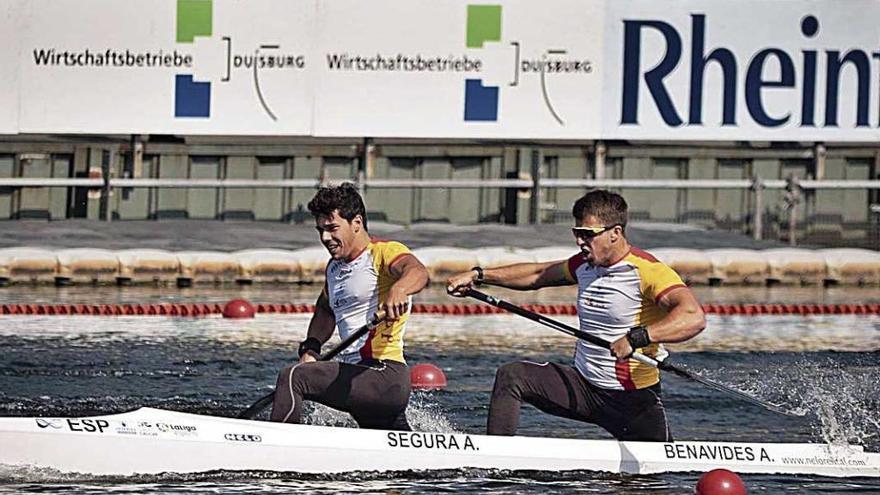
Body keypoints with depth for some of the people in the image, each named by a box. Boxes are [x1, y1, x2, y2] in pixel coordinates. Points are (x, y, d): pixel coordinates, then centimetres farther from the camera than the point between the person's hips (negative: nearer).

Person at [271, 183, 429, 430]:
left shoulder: (384, 252, -6)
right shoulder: (335, 267, 19)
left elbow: (418, 272, -28)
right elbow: (325, 310, 37)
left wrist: (398, 290, -52)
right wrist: (311, 348, 17)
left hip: (386, 375, -9)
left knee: (293, 378, -21)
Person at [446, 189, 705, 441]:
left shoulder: (648, 271, -20)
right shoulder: (584, 265, 5)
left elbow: (694, 318, -35)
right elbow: (537, 274, 24)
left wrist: (636, 338, -46)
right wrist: (477, 275, 16)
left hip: (634, 400, -6)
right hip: (584, 385, 6)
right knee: (510, 377, -9)